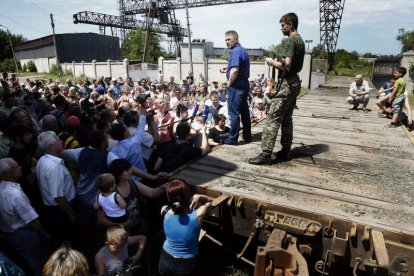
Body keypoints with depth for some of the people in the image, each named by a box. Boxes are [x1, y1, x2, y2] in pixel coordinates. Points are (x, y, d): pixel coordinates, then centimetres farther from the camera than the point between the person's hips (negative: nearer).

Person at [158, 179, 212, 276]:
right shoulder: (197, 215, -28)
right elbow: (208, 201, -6)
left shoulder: (164, 211, -21)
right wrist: (197, 197, -25)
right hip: (185, 264, -2)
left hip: (165, 260, 2)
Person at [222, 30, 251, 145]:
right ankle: (247, 136, 21)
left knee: (234, 113, -4)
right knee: (244, 111, 13)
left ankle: (232, 139, 3)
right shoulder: (243, 50, 16)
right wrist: (227, 69, 16)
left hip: (236, 86, -10)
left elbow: (234, 71, -26)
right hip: (244, 84, 10)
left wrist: (229, 83, -12)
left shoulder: (236, 51, -15)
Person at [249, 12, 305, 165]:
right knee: (286, 118, 12)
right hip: (295, 82, 10)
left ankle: (266, 153, -10)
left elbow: (285, 66, -24)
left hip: (287, 83, -10)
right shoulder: (300, 40, 17)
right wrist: (278, 62, 14)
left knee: (273, 118, -11)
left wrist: (271, 62, -8)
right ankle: (285, 151, 17)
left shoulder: (289, 40, -14)